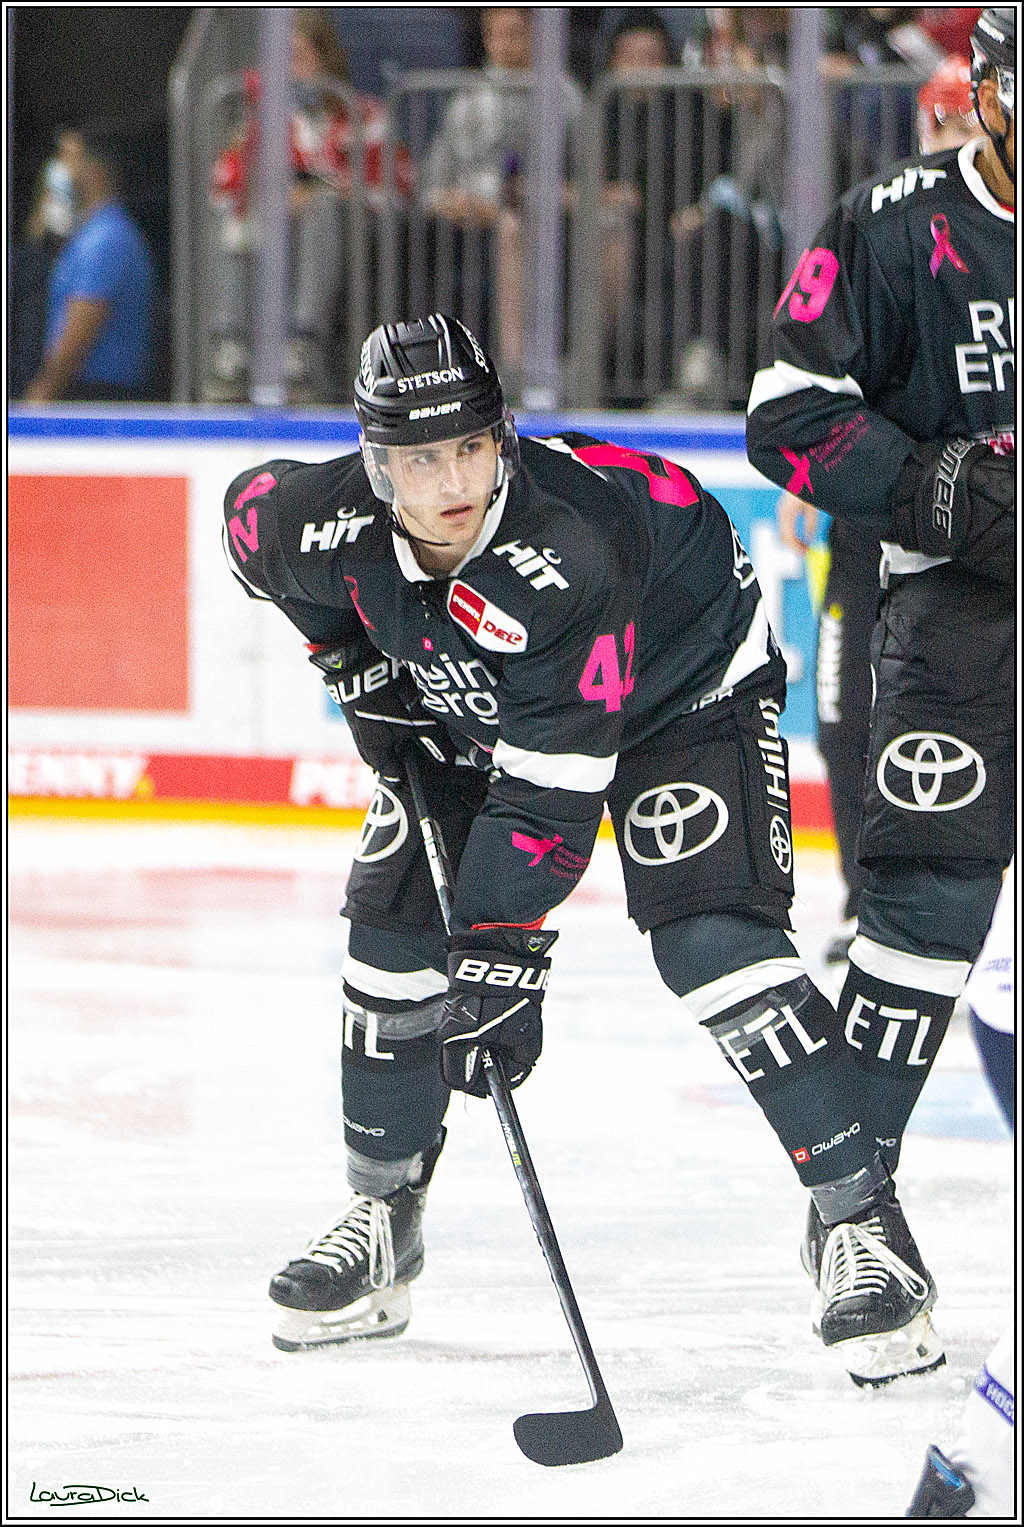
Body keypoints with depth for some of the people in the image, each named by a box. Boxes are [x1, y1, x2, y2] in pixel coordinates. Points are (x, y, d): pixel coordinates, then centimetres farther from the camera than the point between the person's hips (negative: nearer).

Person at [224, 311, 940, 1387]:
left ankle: (862, 1219, -19)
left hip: (687, 684, -6)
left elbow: (551, 782, -39)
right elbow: (253, 516, 2)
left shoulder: (568, 548, -41)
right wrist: (359, 665, 0)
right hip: (474, 705, 6)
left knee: (709, 935, -23)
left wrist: (503, 947, -40)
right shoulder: (325, 525, -26)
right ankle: (383, 1217, 19)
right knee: (397, 924, 0)